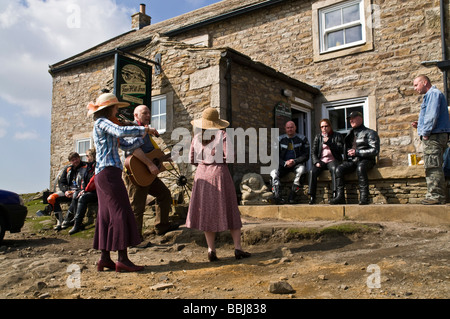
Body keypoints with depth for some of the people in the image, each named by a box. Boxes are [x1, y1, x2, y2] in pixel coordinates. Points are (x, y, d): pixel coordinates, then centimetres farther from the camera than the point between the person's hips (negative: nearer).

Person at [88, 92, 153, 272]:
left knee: (107, 215, 8)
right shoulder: (102, 122, -5)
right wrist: (143, 129, -12)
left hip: (103, 175, 10)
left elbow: (126, 146, 21)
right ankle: (123, 259, -11)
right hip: (108, 172, -10)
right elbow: (122, 132, -24)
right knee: (121, 212, -11)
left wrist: (143, 136, 14)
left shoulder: (106, 126, 24)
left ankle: (105, 258, 11)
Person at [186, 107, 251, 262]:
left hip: (202, 174, 3)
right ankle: (238, 248, 8)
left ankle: (211, 250, 6)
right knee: (229, 210, 6)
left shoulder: (197, 137, 5)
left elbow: (192, 159, 7)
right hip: (219, 173, -3)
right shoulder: (222, 134, -5)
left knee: (207, 211, 8)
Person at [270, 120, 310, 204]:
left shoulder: (302, 139, 7)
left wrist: (295, 161, -14)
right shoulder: (279, 139, 12)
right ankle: (277, 196, -43)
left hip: (297, 163, -2)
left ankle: (292, 196, -35)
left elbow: (306, 155, 2)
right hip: (283, 164, 2)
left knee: (301, 169, -36)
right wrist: (284, 163, -12)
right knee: (273, 172, -28)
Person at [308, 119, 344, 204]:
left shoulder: (337, 136, 12)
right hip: (321, 161, 2)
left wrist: (328, 142, -10)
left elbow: (340, 150, -2)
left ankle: (335, 195, -41)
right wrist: (316, 162, -7)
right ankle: (312, 197, -30)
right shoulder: (317, 137, 19)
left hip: (332, 160, -2)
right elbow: (313, 152, 12)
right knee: (312, 171, -29)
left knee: (334, 169, -38)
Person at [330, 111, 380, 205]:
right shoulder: (350, 134, 23)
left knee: (360, 168, -39)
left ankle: (364, 197, -40)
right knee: (339, 169, -24)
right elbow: (346, 149, 31)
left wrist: (357, 152, -12)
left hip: (365, 160, -5)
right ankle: (340, 196, -29)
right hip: (351, 161, 5)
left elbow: (375, 151, -7)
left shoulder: (370, 133, 4)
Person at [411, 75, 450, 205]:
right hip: (436, 135, 11)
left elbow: (432, 115, -18)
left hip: (433, 136, -11)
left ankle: (436, 196, -9)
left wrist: (425, 132, -14)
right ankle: (434, 195, 14)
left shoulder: (433, 93, -8)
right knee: (433, 167, 10)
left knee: (433, 167, -11)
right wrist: (419, 125, 14)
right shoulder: (431, 95, 24)